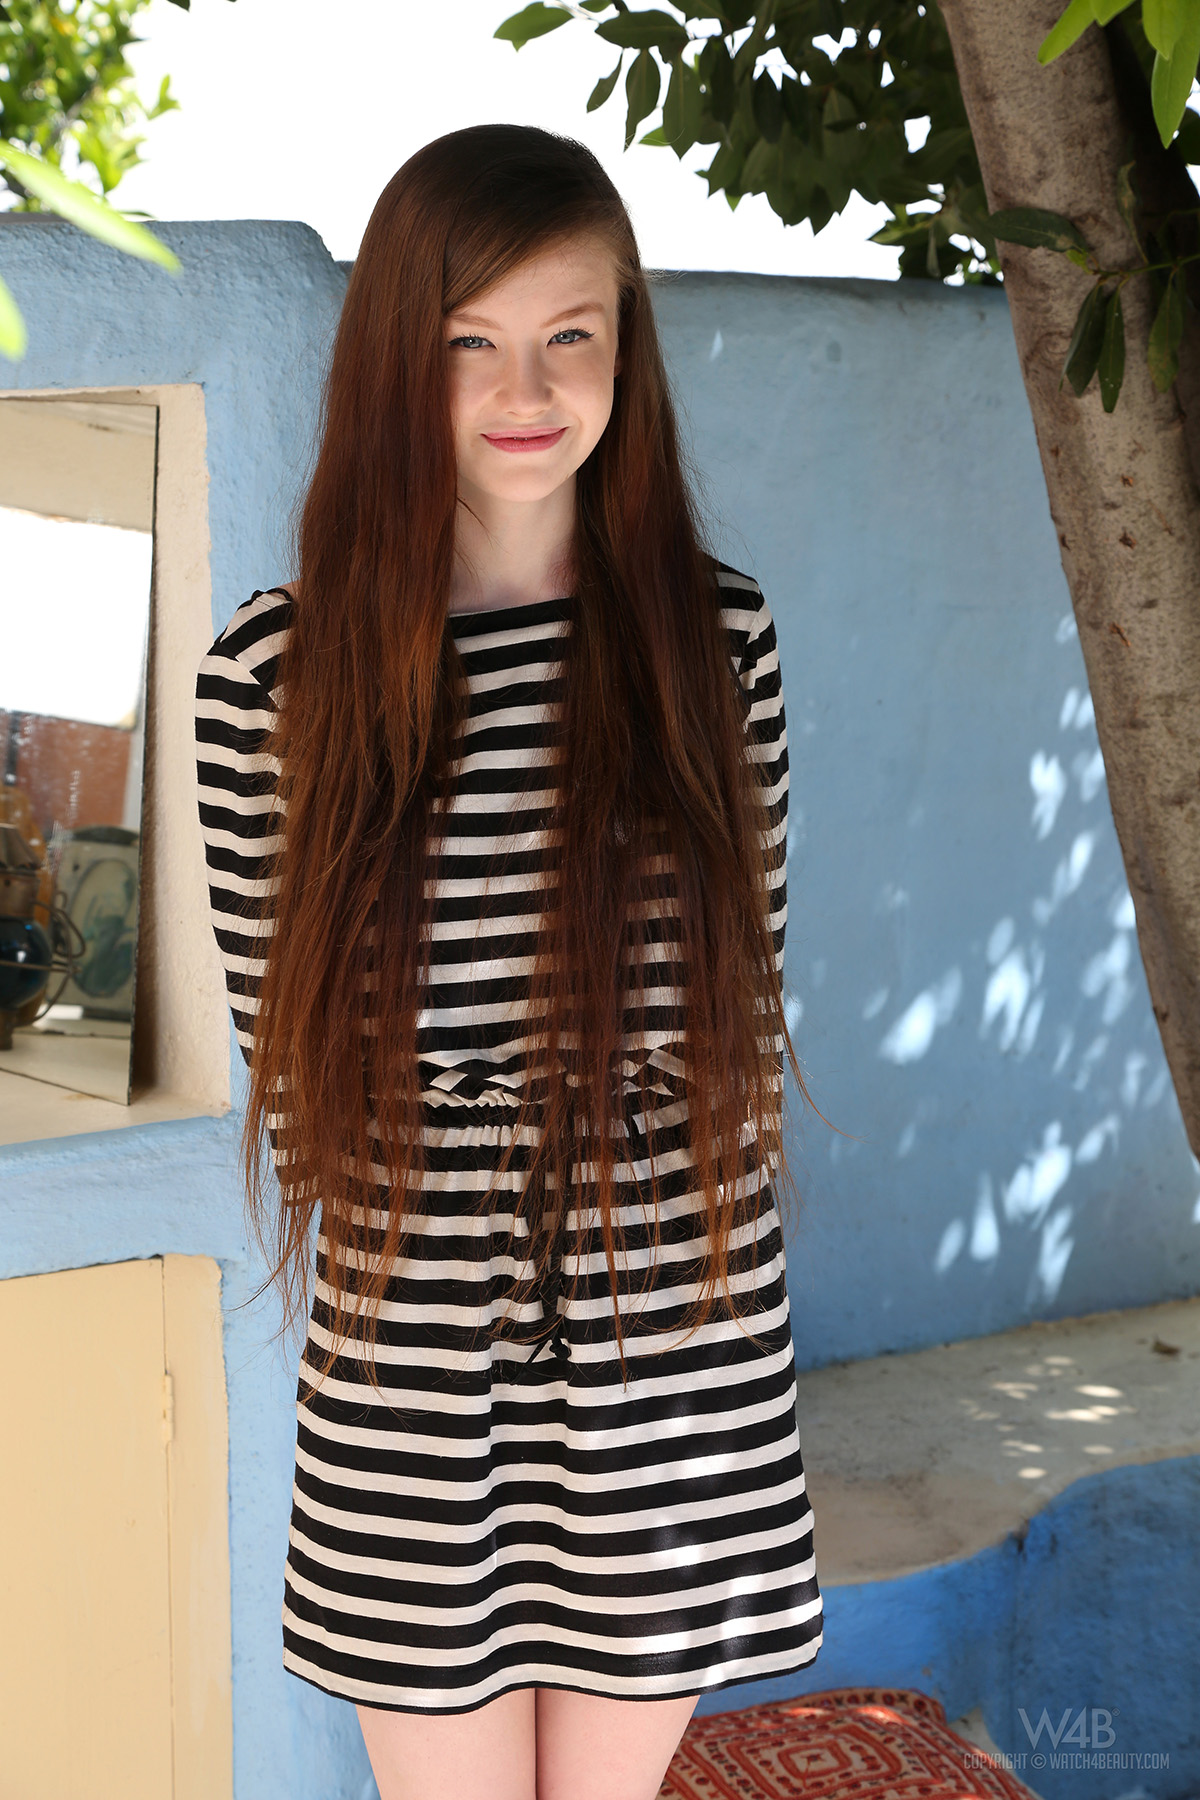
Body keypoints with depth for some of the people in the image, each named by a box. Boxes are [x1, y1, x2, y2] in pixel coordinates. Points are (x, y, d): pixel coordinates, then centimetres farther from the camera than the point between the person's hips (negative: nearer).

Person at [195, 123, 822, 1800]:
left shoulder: (713, 634, -3)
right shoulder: (279, 668, -8)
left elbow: (739, 998, 6)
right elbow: (288, 1041, 1)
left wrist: (660, 1214, 2)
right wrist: (441, 1218, -1)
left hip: (677, 1361, 1)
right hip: (413, 1376, -1)